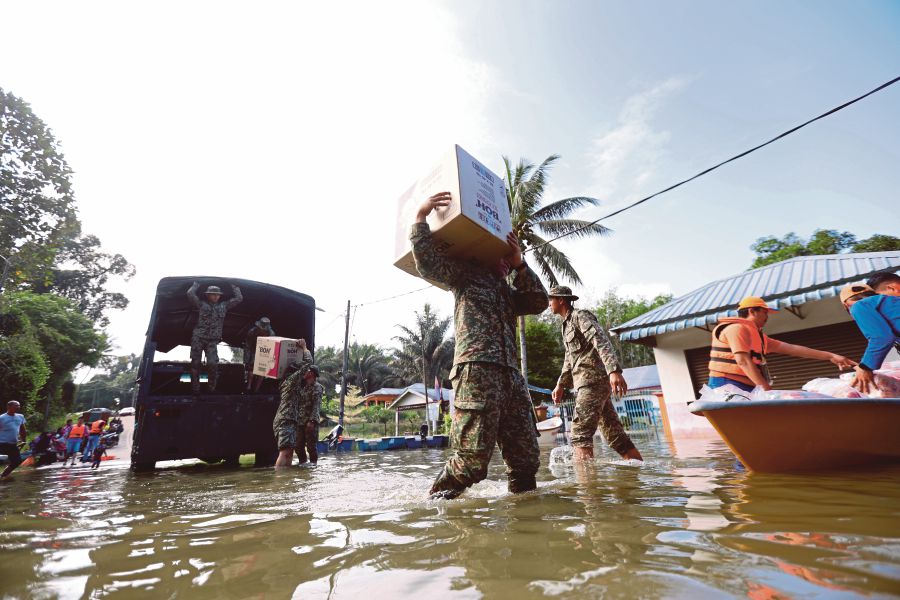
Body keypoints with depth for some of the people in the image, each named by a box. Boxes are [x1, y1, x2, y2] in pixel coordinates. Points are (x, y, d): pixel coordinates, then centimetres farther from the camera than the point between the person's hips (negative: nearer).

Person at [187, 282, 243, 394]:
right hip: (198, 338, 0)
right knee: (195, 363, 4)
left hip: (212, 341, 0)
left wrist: (234, 287, 20)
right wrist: (196, 284, 11)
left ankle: (212, 388, 3)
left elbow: (239, 298, 11)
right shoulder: (202, 304, 6)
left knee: (212, 363, -13)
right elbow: (190, 294, -4)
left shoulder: (224, 306, 11)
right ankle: (195, 390, 13)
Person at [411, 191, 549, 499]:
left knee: (526, 456, 6)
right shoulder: (466, 272, 15)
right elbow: (429, 263, 1)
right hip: (477, 369, -7)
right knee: (473, 458, -11)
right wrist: (421, 217, -1)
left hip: (511, 375, 7)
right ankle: (436, 502, 8)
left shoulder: (508, 292, 33)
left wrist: (520, 265, 13)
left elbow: (540, 301, 19)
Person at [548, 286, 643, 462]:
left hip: (592, 381, -9)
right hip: (586, 382, 9)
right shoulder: (567, 324, 23)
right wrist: (561, 384, 26)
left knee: (580, 433, -15)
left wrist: (614, 370, -34)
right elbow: (569, 358, 29)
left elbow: (602, 341, -21)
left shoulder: (580, 316, -6)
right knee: (615, 434, 11)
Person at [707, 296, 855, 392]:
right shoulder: (737, 328, -9)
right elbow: (743, 361, -19)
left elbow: (791, 348, 22)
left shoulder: (757, 335, 23)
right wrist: (766, 388, -19)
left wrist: (830, 356, 20)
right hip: (727, 387, -10)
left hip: (744, 388, 10)